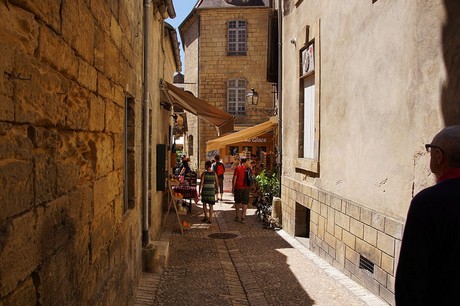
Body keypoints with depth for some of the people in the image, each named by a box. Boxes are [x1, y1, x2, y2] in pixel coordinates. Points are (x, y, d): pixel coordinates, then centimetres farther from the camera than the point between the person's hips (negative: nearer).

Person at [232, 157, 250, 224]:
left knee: (237, 202, 14)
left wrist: (233, 187, -1)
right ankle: (242, 217, 0)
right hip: (246, 188, 1)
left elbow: (234, 178, -8)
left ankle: (237, 216, 21)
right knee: (245, 203, 4)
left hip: (238, 187, -1)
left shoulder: (237, 168, -6)